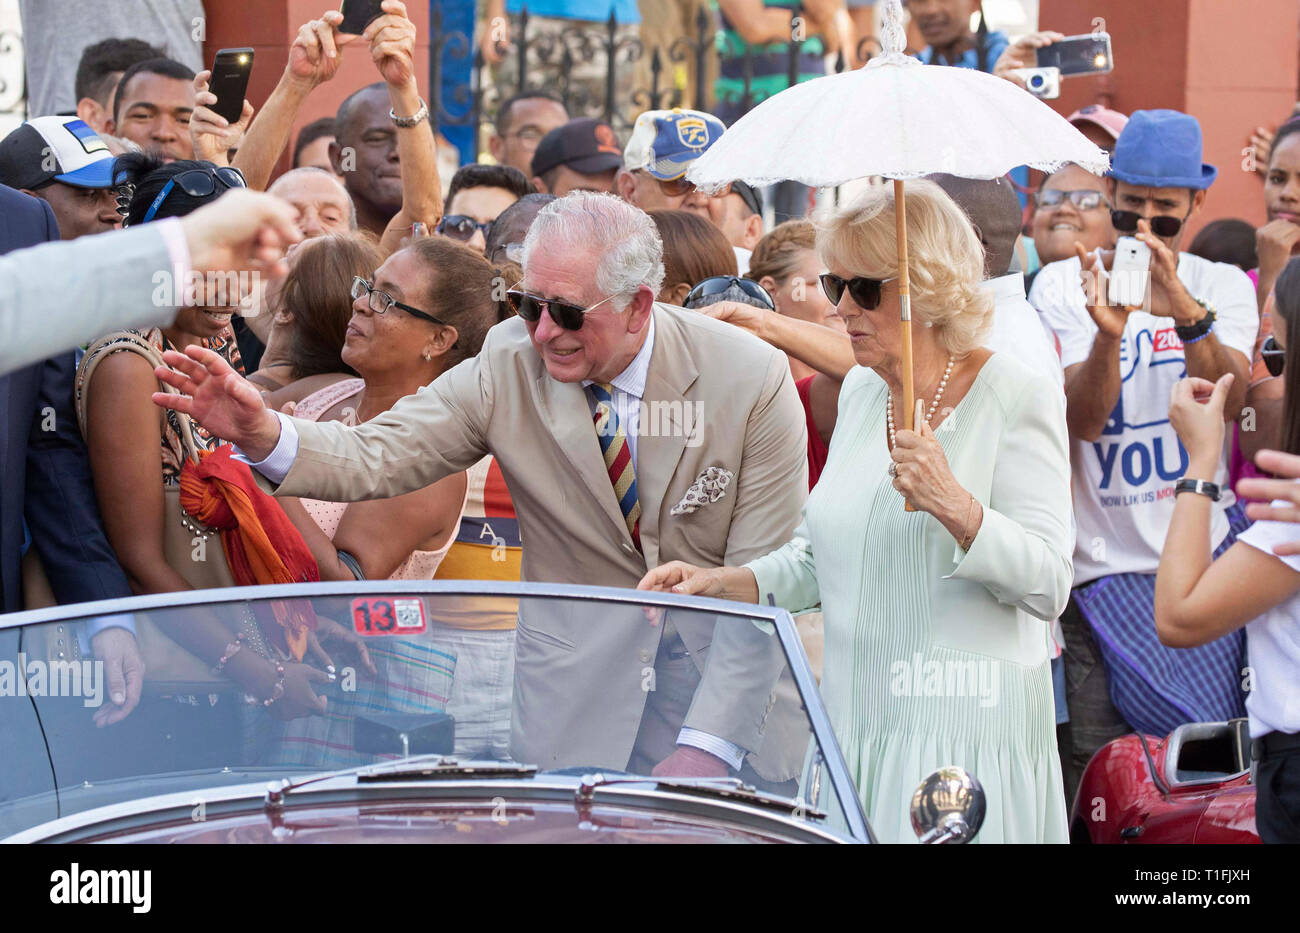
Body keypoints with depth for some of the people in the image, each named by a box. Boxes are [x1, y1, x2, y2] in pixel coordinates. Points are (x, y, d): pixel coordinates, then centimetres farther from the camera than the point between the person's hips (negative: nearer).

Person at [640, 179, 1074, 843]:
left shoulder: (1018, 398, -10)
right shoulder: (862, 390, 12)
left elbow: (1048, 585, -18)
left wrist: (952, 503, -31)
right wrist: (724, 583, 6)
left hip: (965, 730, -6)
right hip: (855, 718, 6)